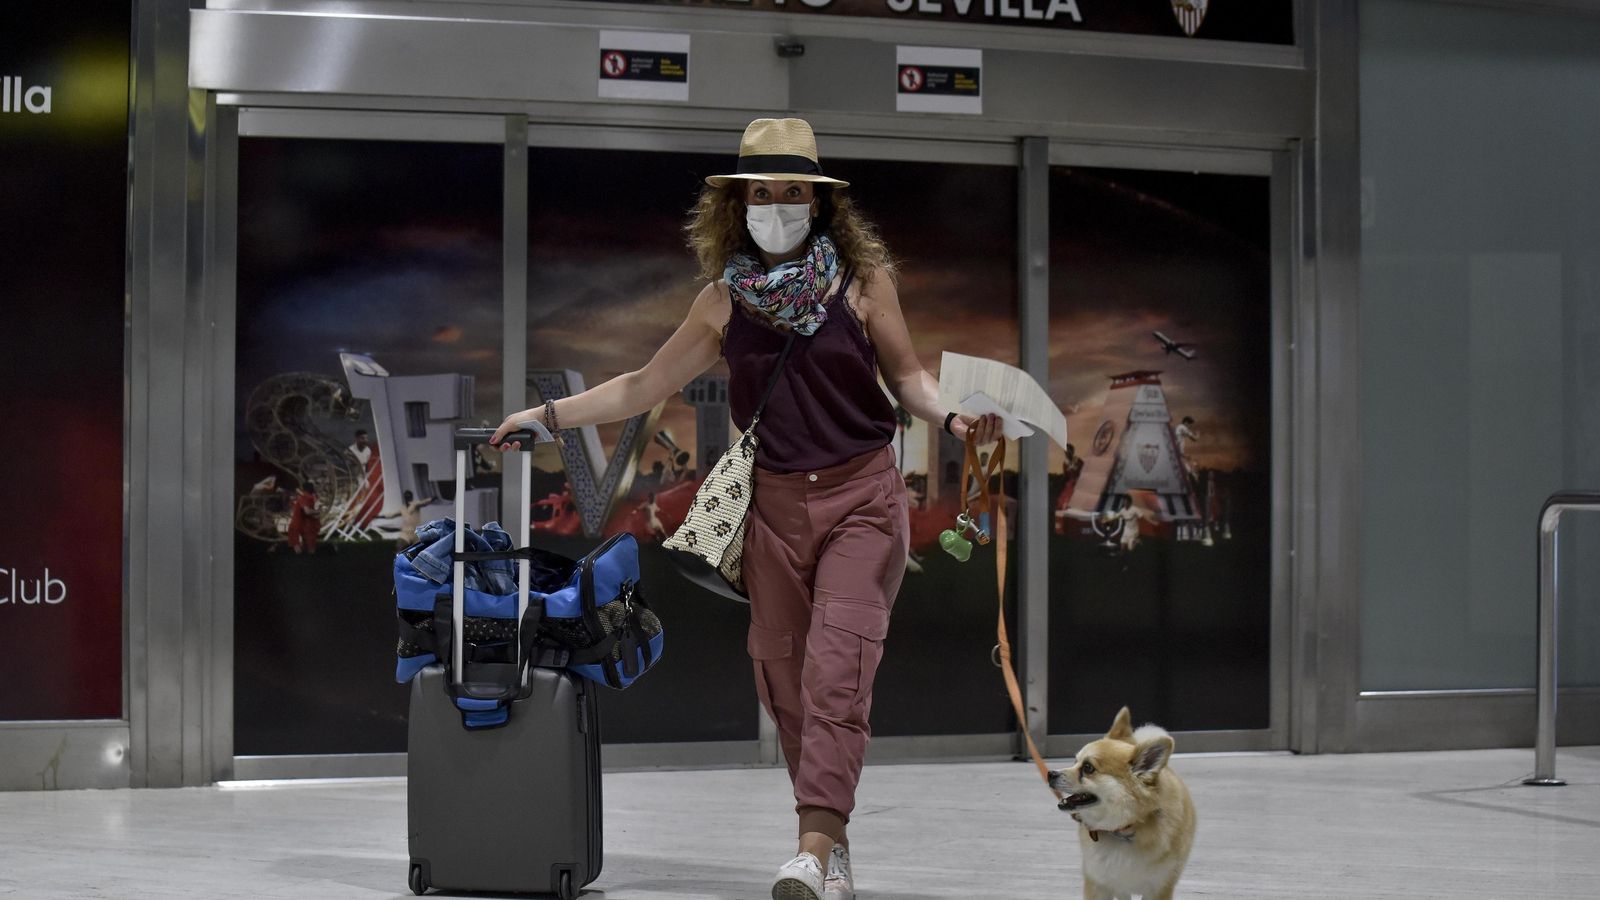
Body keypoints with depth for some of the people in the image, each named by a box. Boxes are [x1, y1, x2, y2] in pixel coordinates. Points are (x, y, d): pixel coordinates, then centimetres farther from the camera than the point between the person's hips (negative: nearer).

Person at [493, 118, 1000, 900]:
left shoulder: (861, 279, -2)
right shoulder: (725, 300, 5)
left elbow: (906, 373, 4)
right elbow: (646, 385, 12)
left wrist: (951, 418, -16)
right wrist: (549, 415, 8)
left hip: (862, 498, -3)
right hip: (776, 505, 4)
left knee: (836, 669, -14)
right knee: (782, 678, 6)